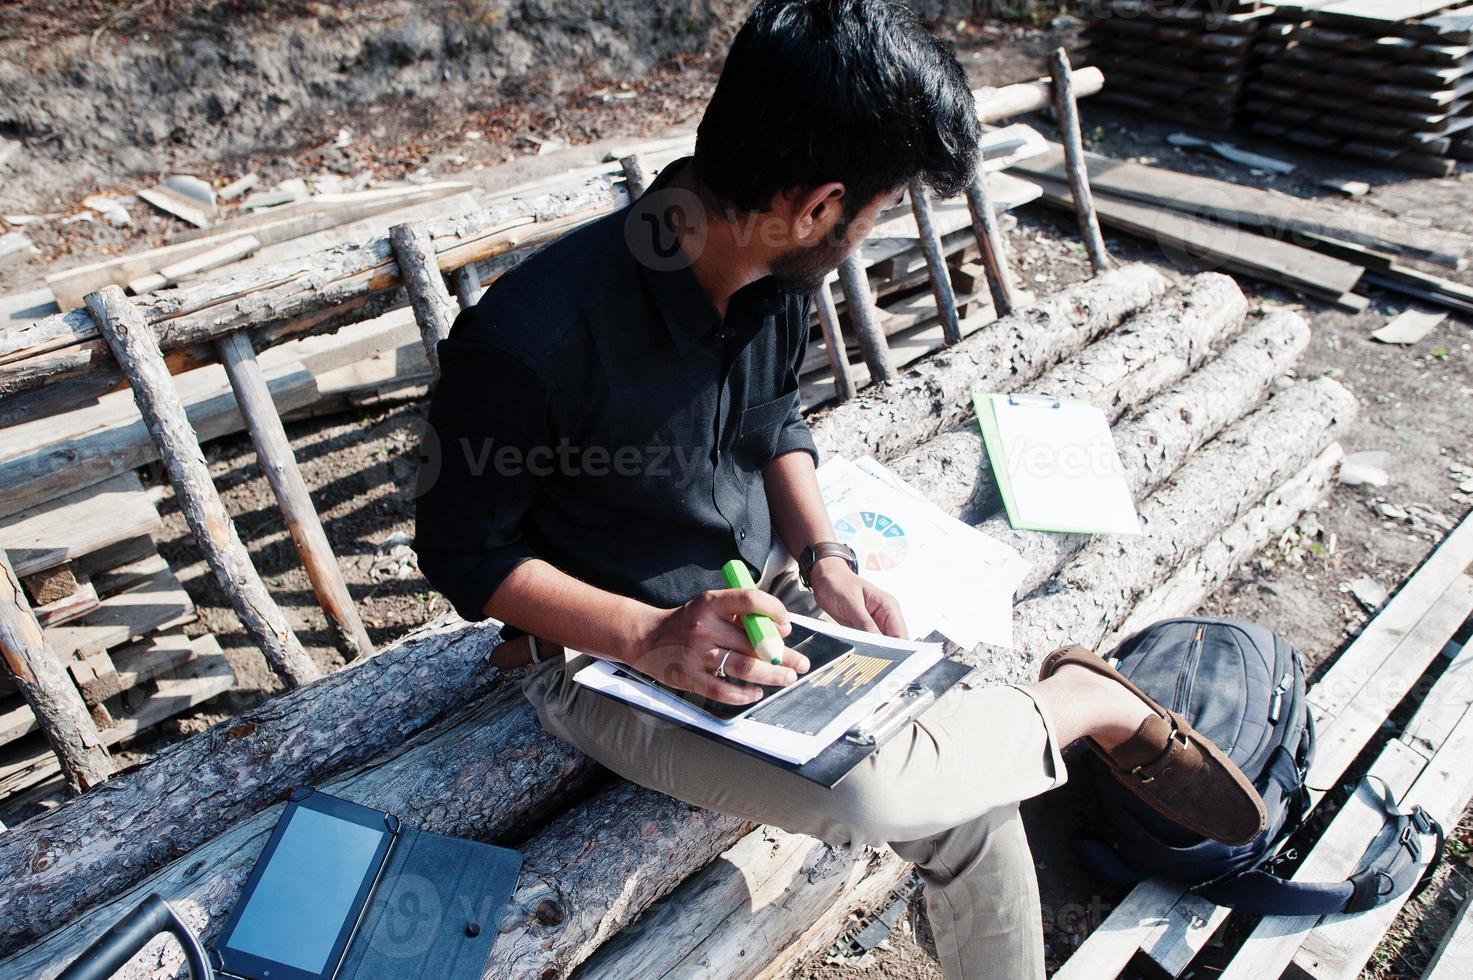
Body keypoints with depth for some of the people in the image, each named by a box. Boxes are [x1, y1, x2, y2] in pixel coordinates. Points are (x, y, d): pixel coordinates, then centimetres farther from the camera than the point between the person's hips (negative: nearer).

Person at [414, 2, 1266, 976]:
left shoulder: (773, 274, -7)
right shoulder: (528, 338, -28)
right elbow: (461, 549, -15)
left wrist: (826, 560, -6)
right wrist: (651, 635, -28)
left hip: (763, 596, 6)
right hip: (610, 650, -5)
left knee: (965, 798, -10)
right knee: (869, 791, -29)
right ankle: (1089, 699, -2)